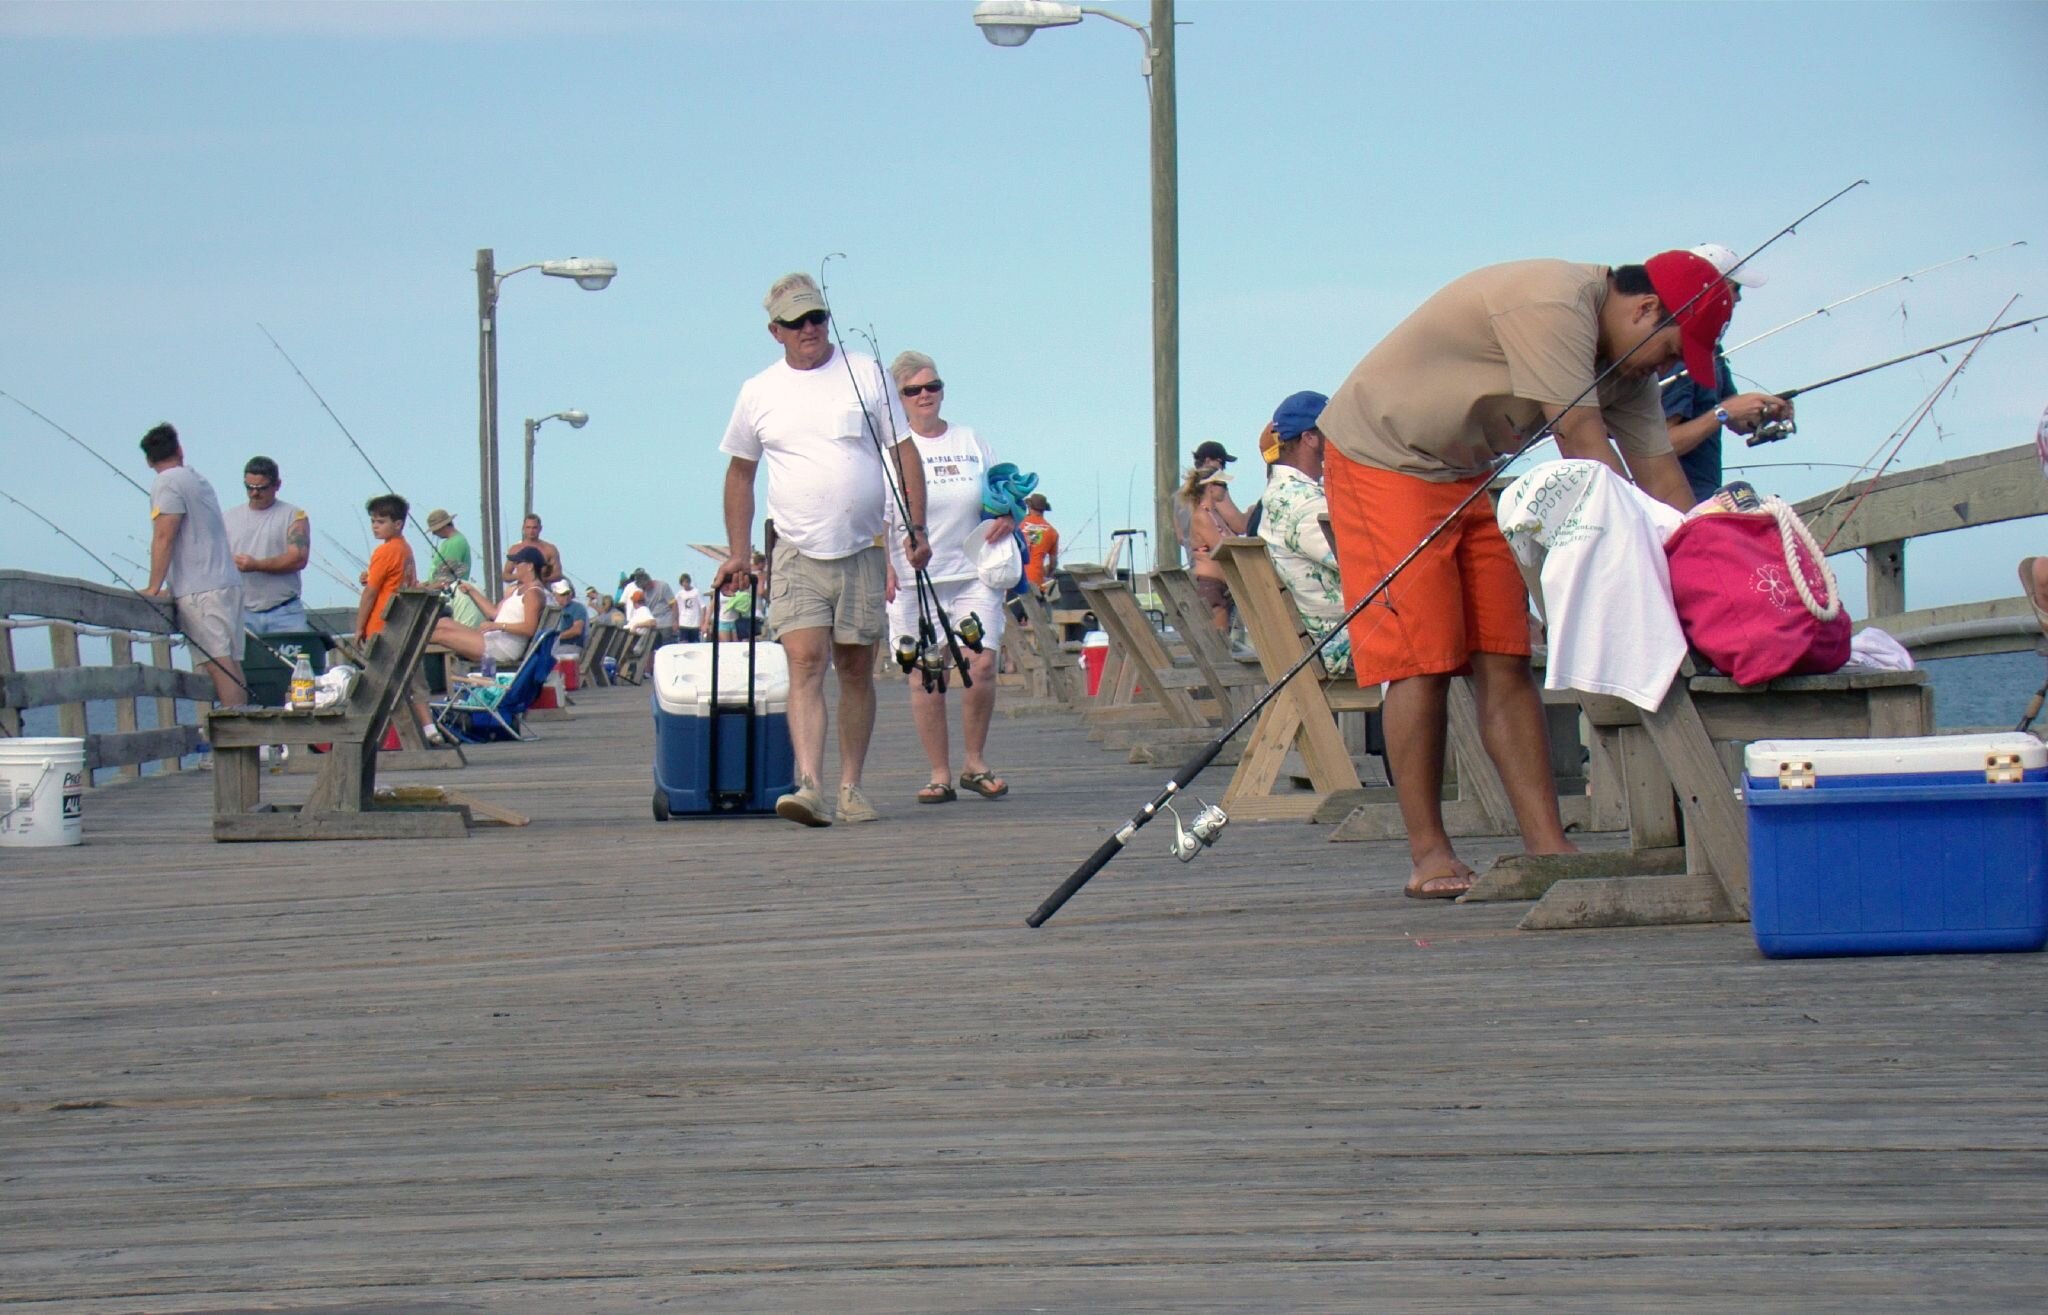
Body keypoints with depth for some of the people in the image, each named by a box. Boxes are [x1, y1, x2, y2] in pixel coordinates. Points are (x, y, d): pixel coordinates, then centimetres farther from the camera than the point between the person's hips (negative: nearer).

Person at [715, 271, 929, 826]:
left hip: (863, 551, 1)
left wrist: (917, 527, -2)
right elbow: (740, 472, 16)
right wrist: (738, 551, 11)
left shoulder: (866, 374, 4)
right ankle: (809, 786, -25)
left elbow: (905, 451, 6)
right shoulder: (758, 393, 6)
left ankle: (851, 787, 14)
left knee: (856, 670, 5)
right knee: (805, 663, -15)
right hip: (798, 553, -1)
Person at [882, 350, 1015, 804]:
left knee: (981, 666, -9)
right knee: (925, 677, -4)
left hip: (973, 573, 2)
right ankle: (939, 775, 4)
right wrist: (884, 570, -14)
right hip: (915, 579, -2)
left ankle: (976, 764, 7)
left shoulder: (971, 442, 14)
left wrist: (1008, 517, 1)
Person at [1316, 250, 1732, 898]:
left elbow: (1660, 476, 1)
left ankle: (1546, 845, -2)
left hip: (1467, 473, 9)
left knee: (1504, 661, 0)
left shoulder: (1625, 363, 3)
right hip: (1380, 453, -9)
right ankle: (1428, 855, -7)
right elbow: (1584, 449, -28)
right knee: (1421, 662, -12)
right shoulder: (1553, 305, -27)